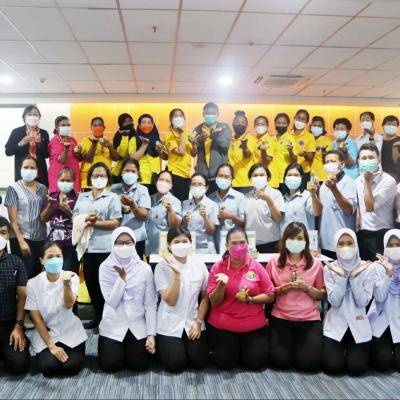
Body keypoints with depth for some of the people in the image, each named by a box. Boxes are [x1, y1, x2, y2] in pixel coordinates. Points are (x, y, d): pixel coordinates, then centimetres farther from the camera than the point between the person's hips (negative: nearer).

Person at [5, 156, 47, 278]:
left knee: (37, 275, 5)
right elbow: (13, 219, -6)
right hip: (21, 239, -4)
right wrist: (21, 241, -13)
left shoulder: (43, 189, 10)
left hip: (40, 239, 4)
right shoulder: (13, 188, -1)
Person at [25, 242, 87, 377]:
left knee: (72, 367, -18)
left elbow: (68, 305, -24)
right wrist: (51, 345, -12)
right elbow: (36, 318, -7)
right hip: (45, 333, 0)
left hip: (71, 332, 0)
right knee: (49, 368, -20)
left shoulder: (72, 277, -9)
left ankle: (69, 351, 15)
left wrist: (67, 284, -42)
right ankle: (46, 353, 13)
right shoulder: (33, 283, -10)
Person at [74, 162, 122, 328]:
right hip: (86, 247, 5)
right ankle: (97, 316, 25)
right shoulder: (82, 197, 14)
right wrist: (86, 219, -14)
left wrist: (93, 223, -13)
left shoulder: (112, 197, 0)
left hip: (105, 248, -5)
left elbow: (115, 223, -9)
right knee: (91, 283, 11)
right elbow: (74, 219, 7)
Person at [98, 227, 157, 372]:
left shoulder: (145, 269, -7)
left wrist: (151, 334, -11)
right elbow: (112, 301, -14)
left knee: (140, 364, -10)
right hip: (113, 326, 0)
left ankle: (130, 348, 25)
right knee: (109, 365, -11)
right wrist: (122, 278, -25)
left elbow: (151, 304, -5)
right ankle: (118, 349, 24)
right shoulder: (105, 267, -8)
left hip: (138, 326, 0)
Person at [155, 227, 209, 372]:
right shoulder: (162, 267, -12)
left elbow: (205, 297, 4)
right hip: (170, 324, -2)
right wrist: (176, 275, -27)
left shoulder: (199, 265, -3)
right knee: (175, 365, -9)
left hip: (193, 322, 2)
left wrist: (198, 321, -5)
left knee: (199, 362, -6)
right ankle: (166, 346, 23)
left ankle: (186, 346, 25)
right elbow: (170, 301, -17)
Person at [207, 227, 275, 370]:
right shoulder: (218, 267, -5)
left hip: (254, 326, 1)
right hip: (222, 326, 0)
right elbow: (214, 301, -6)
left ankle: (244, 346, 27)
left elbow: (270, 296, -2)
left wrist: (250, 299, -18)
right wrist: (222, 285, -25)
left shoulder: (256, 266, -3)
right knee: (225, 363, -7)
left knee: (255, 362, -7)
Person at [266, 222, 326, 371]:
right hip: (280, 318, 0)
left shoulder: (315, 263, 0)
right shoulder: (274, 261, -1)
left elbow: (322, 295, 5)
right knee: (280, 361, -13)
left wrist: (307, 288, -13)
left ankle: (300, 343, 22)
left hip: (309, 319, 0)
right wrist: (280, 289, -14)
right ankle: (290, 342, 21)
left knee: (307, 362, -12)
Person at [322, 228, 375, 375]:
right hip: (336, 322, 0)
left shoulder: (367, 268, -6)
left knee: (357, 368, -9)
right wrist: (341, 277, -22)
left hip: (358, 323, 0)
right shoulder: (329, 269, -6)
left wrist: (355, 278, -21)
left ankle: (350, 349, 24)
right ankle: (341, 347, 24)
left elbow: (363, 302, -12)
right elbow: (334, 302, -13)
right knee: (332, 367, -9)